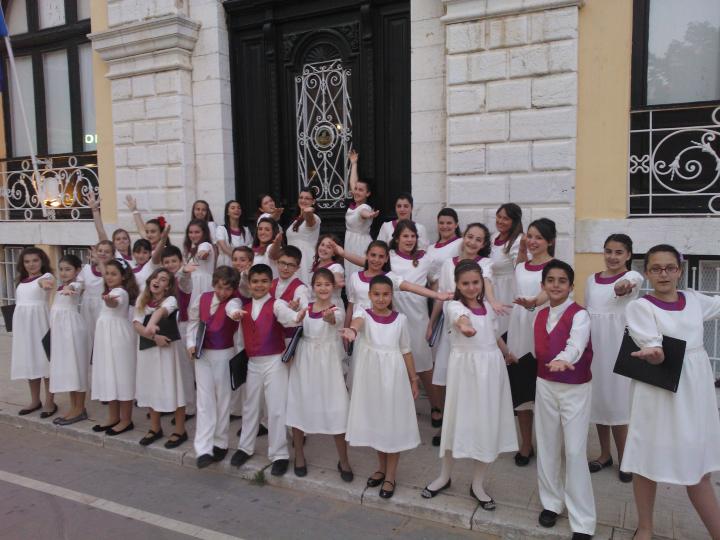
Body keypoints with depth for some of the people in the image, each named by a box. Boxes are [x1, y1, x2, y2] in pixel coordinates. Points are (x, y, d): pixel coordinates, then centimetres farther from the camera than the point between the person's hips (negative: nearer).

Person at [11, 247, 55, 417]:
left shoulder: (46, 276, -7)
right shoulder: (22, 281, 14)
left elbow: (48, 281, -32)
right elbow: (20, 302, 19)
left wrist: (46, 283, -56)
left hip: (39, 322, -7)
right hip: (22, 324, 7)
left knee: (45, 360, -3)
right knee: (28, 361, 13)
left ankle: (50, 402, 5)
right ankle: (35, 401, 25)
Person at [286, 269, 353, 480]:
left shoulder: (337, 310, -10)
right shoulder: (304, 308, 2)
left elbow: (335, 319, -37)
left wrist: (329, 317, -56)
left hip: (327, 363, -3)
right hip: (304, 362, 3)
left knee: (336, 411, -2)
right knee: (299, 407, 10)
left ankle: (343, 460, 16)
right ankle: (299, 455, 30)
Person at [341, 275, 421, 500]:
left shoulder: (400, 319, 0)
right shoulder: (364, 313, -5)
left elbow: (406, 351, 6)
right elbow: (358, 320, -31)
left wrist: (414, 380, 6)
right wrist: (352, 329, -55)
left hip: (393, 374, 0)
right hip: (371, 374, 0)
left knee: (393, 421, 4)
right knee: (375, 419, 13)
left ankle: (391, 475, 20)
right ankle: (381, 467, 34)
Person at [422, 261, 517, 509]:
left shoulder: (489, 306, 6)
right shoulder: (454, 306, -11)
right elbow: (461, 318, -38)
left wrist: (507, 354, 36)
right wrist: (464, 325, -60)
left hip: (491, 367, 4)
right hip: (465, 367, -4)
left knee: (487, 423, 8)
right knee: (458, 419, 6)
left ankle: (478, 484, 24)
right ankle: (445, 476, 28)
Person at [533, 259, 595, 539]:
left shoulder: (579, 314, -15)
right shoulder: (540, 316, 4)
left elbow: (576, 344, -35)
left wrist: (563, 360, -52)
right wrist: (548, 367, 0)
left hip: (576, 389, -5)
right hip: (546, 387, 5)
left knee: (575, 452, -4)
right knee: (547, 447, 12)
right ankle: (551, 502, 30)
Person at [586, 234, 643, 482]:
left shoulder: (632, 276, -7)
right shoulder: (592, 279, 9)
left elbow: (633, 280, -33)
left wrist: (624, 285, -57)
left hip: (619, 345, -5)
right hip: (594, 345, 5)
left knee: (616, 400, -1)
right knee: (598, 399, 10)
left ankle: (624, 458, 16)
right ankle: (605, 454, 26)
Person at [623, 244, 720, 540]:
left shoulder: (694, 300, 7)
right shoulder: (639, 307, -10)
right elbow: (654, 349, -23)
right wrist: (652, 354, -43)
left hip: (695, 391, 4)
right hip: (658, 393, -4)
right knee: (648, 462, 7)